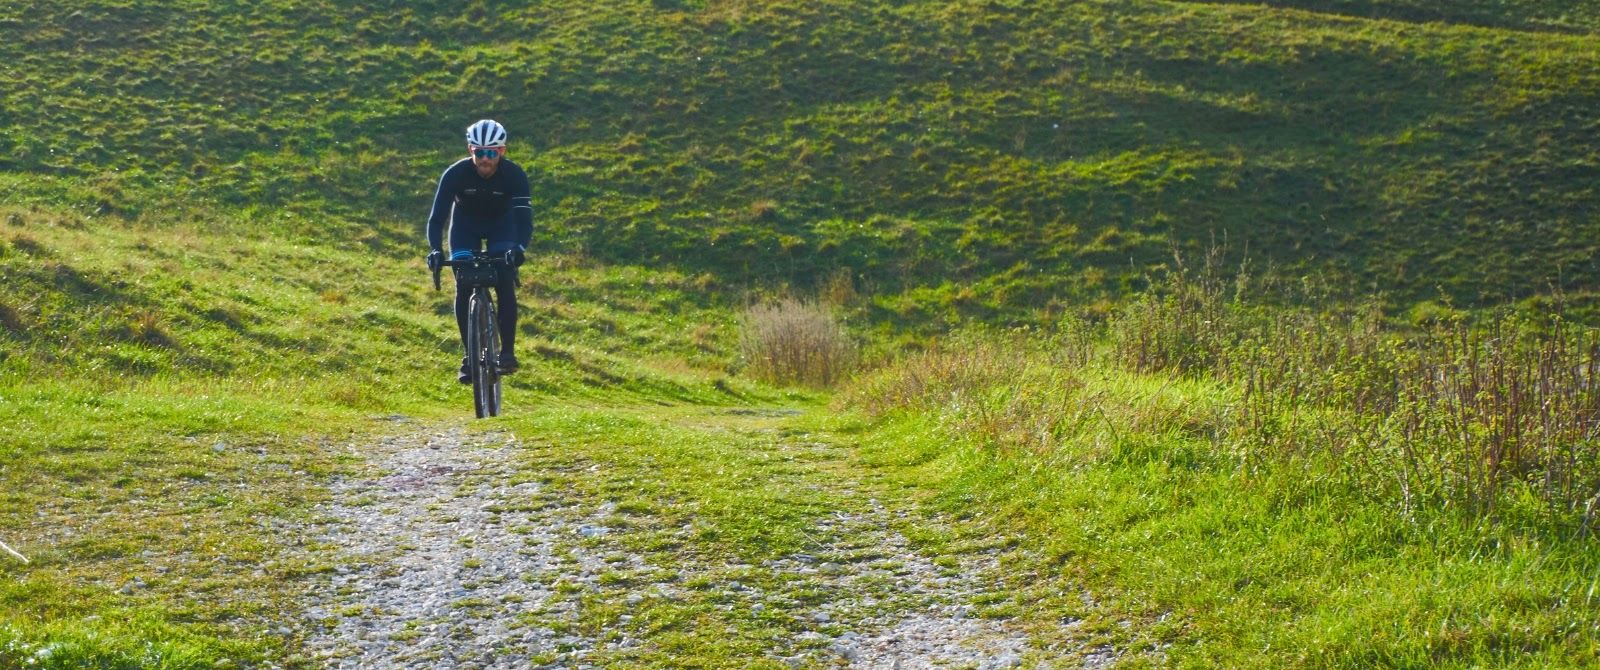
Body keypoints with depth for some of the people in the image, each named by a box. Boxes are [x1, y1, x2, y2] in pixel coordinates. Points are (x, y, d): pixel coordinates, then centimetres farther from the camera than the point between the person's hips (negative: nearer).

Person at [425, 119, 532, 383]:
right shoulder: (455, 173, -30)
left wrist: (519, 247, -55)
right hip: (465, 225, 1)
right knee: (463, 290, -12)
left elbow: (524, 216, -35)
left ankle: (508, 351, -8)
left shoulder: (514, 174, -30)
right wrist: (435, 250, -49)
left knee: (505, 285, -19)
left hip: (501, 225, 0)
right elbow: (437, 216, -31)